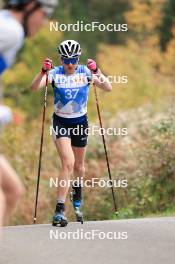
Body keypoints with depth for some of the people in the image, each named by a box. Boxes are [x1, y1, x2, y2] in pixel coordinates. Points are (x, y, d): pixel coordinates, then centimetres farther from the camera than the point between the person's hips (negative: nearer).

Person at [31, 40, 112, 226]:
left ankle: (77, 202, 44)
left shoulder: (85, 72, -8)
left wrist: (96, 72, -32)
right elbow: (34, 87, -24)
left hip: (80, 122, 3)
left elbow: (108, 88, -17)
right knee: (68, 163, -20)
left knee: (79, 166, 15)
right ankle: (59, 210, -22)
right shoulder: (55, 73, -11)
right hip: (60, 122, -2)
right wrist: (43, 72, -41)